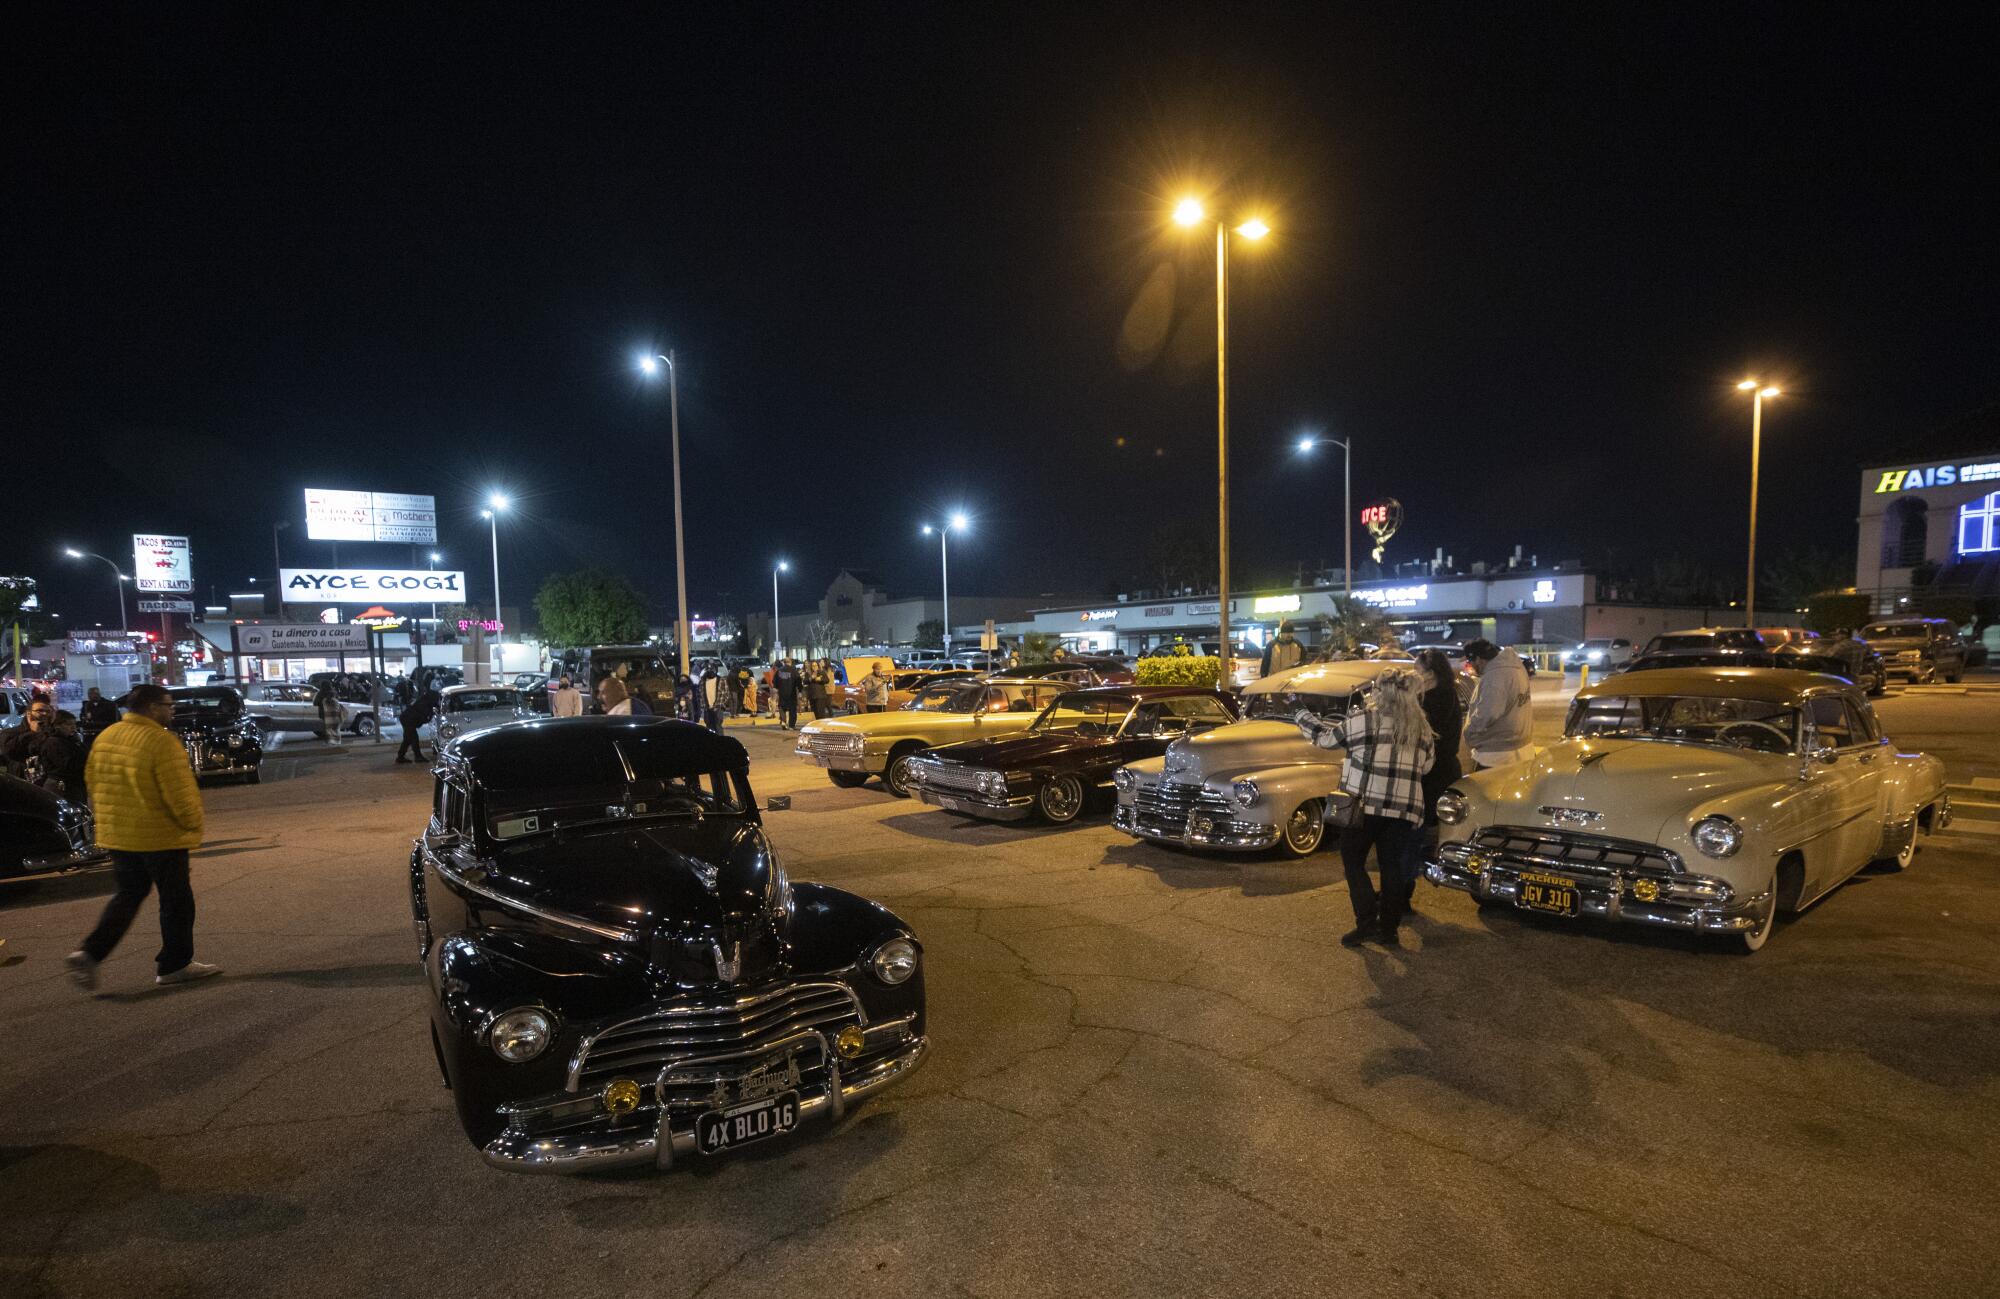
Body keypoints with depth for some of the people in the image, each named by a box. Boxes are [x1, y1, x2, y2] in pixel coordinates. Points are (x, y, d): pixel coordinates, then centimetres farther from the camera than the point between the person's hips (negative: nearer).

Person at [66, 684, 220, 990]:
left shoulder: (105, 738, 6)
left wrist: (105, 819, 24)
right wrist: (194, 825, -6)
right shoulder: (161, 741, -19)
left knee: (127, 896, 22)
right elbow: (180, 793, -20)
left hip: (117, 835, 8)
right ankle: (174, 964, 14)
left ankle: (90, 953, 7)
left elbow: (94, 786, 14)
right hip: (161, 837, -8)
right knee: (176, 899, 6)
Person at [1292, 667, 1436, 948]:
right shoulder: (1422, 728, 7)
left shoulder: (1364, 719, -8)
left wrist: (1302, 715, 17)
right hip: (1405, 807, 5)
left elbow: (1326, 737, 2)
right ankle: (1389, 930, 15)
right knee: (1391, 866, 12)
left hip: (1365, 804, -5)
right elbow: (1427, 764, 17)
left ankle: (1367, 923, 1)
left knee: (1354, 862, 8)